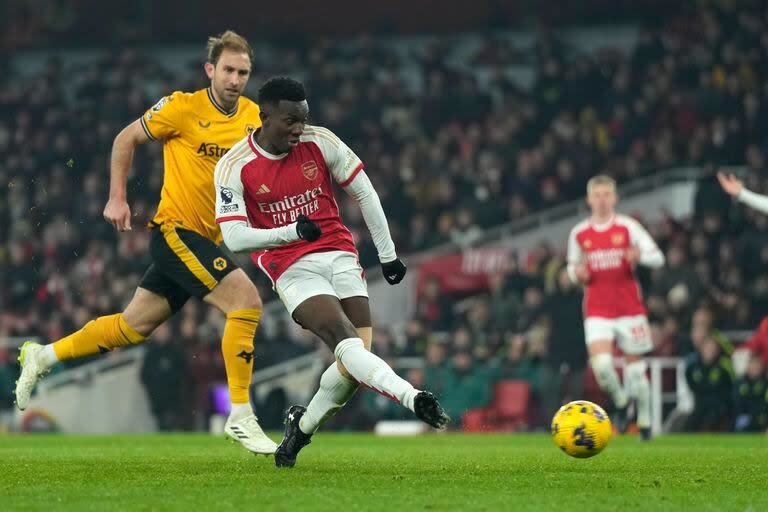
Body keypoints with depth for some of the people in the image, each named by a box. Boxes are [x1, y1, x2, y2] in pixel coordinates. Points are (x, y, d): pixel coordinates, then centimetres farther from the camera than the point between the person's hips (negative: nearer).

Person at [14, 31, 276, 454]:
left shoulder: (253, 117, 5)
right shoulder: (183, 107, -10)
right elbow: (126, 139, 1)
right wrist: (117, 197, -3)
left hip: (206, 240, 7)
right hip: (175, 229, -7)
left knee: (133, 327, 13)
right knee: (246, 299, -20)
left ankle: (43, 357, 32)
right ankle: (240, 416, -14)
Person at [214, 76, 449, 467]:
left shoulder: (321, 143, -2)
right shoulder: (233, 168, -8)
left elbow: (364, 194, 9)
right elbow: (234, 237, -10)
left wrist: (388, 254, 11)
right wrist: (292, 232, -24)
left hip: (339, 255, 3)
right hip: (292, 270, -3)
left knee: (355, 364, -7)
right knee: (346, 339, -27)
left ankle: (301, 425, 16)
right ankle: (412, 398, -42)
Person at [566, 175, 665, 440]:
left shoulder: (627, 226, 0)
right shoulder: (579, 233, 7)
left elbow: (658, 257, -2)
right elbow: (572, 266, 21)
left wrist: (640, 255, -24)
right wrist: (577, 273, -3)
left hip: (629, 307, -1)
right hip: (597, 311, 1)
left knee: (635, 368, 3)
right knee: (601, 364, -19)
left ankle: (644, 421, 20)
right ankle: (620, 402, 9)